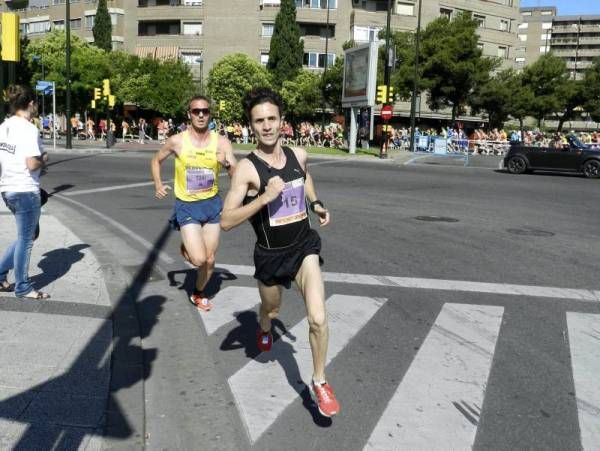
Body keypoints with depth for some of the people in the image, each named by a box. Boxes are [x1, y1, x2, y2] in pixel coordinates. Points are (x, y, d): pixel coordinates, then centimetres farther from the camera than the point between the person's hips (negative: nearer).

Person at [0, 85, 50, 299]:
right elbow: (32, 165, -23)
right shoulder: (29, 129, -16)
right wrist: (44, 160, -3)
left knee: (26, 236, 22)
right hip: (26, 191, -8)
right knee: (25, 240, 4)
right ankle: (23, 287, 15)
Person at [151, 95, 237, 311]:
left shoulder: (221, 142, -9)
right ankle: (186, 249, 23)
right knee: (198, 259, -14)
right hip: (187, 206, -2)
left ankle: (198, 294, 37)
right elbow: (156, 160, 8)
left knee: (210, 259, 10)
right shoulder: (177, 141, -10)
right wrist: (158, 185, -7)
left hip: (212, 204, 2)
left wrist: (227, 164, -34)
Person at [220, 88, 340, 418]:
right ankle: (263, 328, 64)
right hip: (270, 254, -1)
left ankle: (319, 383, 9)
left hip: (304, 247, 2)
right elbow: (226, 221, -25)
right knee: (271, 310, 24)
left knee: (318, 319, -14)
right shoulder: (247, 168, -20)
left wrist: (316, 203, 9)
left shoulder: (298, 155, -5)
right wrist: (265, 197, -35)